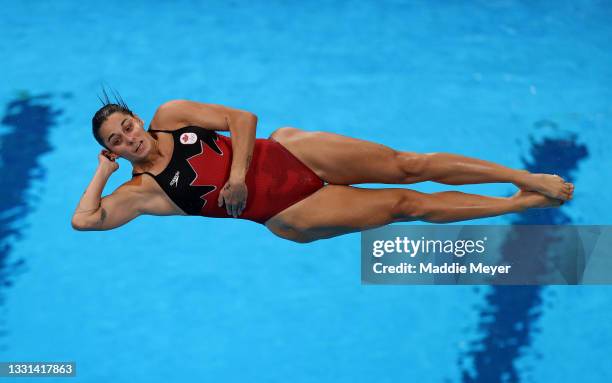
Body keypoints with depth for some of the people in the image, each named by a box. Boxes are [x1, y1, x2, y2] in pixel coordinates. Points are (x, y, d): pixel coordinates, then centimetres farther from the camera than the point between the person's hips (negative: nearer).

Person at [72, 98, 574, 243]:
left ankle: (527, 178, 3)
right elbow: (83, 220, -10)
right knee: (406, 205, -6)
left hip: (285, 156, 2)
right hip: (286, 217, -2)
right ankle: (527, 204, 4)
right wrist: (102, 173, -6)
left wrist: (238, 174, -13)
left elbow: (242, 118, -1)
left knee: (407, 164, -7)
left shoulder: (170, 115, 3)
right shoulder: (141, 190, -2)